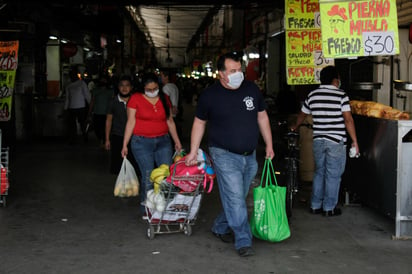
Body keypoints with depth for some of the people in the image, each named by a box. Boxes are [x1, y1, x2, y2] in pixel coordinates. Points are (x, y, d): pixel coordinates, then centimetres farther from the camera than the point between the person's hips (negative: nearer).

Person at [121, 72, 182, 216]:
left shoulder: (164, 99, 9)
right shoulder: (136, 99, -1)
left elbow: (170, 121, 16)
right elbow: (130, 122, -1)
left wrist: (177, 142, 16)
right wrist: (125, 144, -4)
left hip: (163, 141, 4)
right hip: (142, 142, -3)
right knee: (148, 176, -4)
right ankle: (146, 208, 9)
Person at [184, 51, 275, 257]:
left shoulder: (252, 89, 3)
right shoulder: (209, 95, -7)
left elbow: (262, 117, 12)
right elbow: (199, 123, 4)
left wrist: (269, 145, 11)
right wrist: (193, 152, 1)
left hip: (250, 155, 5)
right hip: (225, 155, -5)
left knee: (238, 198, 13)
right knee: (235, 198, -9)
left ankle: (220, 228, 33)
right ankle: (243, 242, -2)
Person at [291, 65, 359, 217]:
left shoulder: (312, 95, 6)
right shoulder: (341, 95, -8)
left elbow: (302, 115, 19)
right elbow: (348, 120, -13)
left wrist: (295, 127, 38)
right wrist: (354, 141, -7)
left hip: (318, 141, 5)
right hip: (336, 142, -5)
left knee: (319, 173, 17)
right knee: (333, 175, 5)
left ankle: (315, 206, 21)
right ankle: (329, 208, 11)